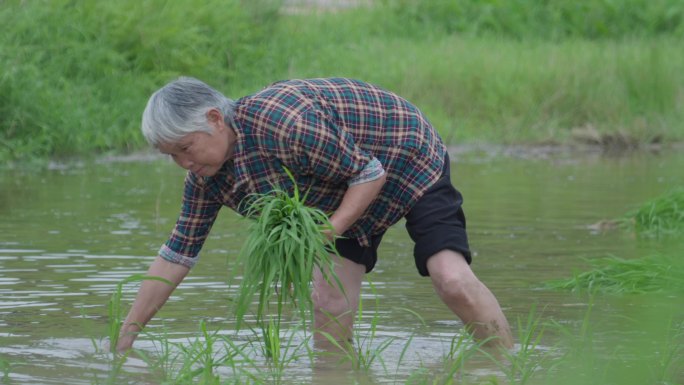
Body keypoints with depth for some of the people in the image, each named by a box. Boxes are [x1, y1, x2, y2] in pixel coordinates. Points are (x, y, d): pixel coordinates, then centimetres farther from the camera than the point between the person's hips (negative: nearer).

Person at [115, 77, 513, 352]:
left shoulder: (281, 123, -38)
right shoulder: (207, 176, -11)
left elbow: (371, 174, -27)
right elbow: (175, 256, -4)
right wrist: (124, 340, -5)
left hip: (410, 162, -8)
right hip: (345, 194, 8)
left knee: (453, 280, -23)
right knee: (330, 301, -8)